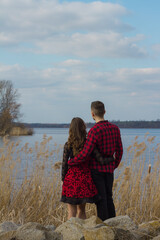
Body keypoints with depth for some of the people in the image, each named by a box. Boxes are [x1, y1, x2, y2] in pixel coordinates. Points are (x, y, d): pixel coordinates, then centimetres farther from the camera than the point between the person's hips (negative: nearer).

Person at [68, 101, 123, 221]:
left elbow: (84, 154, -22)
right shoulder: (115, 128, 2)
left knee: (101, 200, -1)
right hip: (109, 169, 6)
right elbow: (119, 150, 9)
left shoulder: (94, 131, -19)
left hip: (97, 169, -6)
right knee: (108, 198, 15)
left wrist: (68, 162, -9)